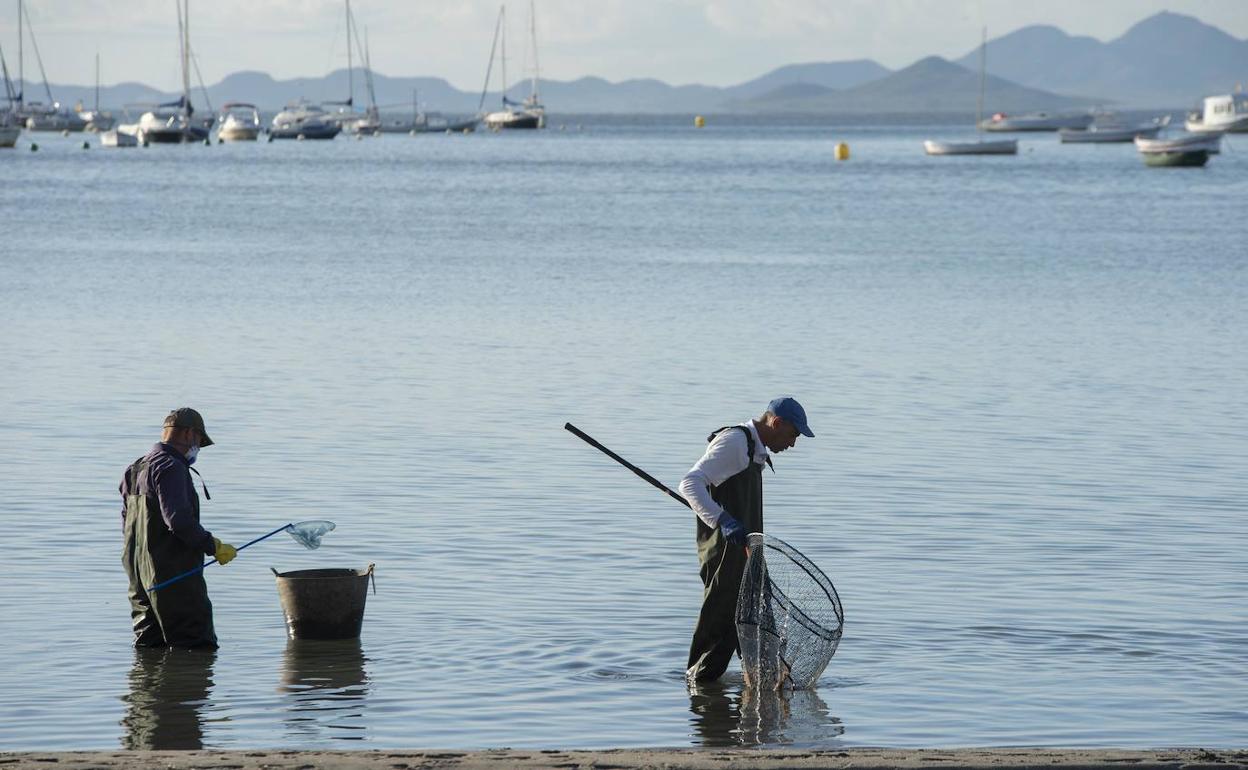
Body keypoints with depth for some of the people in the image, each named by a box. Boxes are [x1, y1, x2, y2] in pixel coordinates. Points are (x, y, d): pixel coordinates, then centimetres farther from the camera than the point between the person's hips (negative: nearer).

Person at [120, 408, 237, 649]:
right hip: (173, 572, -10)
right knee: (198, 648, -8)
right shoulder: (171, 467, -14)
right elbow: (179, 520, -24)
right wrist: (213, 547, -15)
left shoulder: (135, 470, 18)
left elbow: (127, 524, 22)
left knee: (148, 646, 11)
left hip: (138, 572, 10)